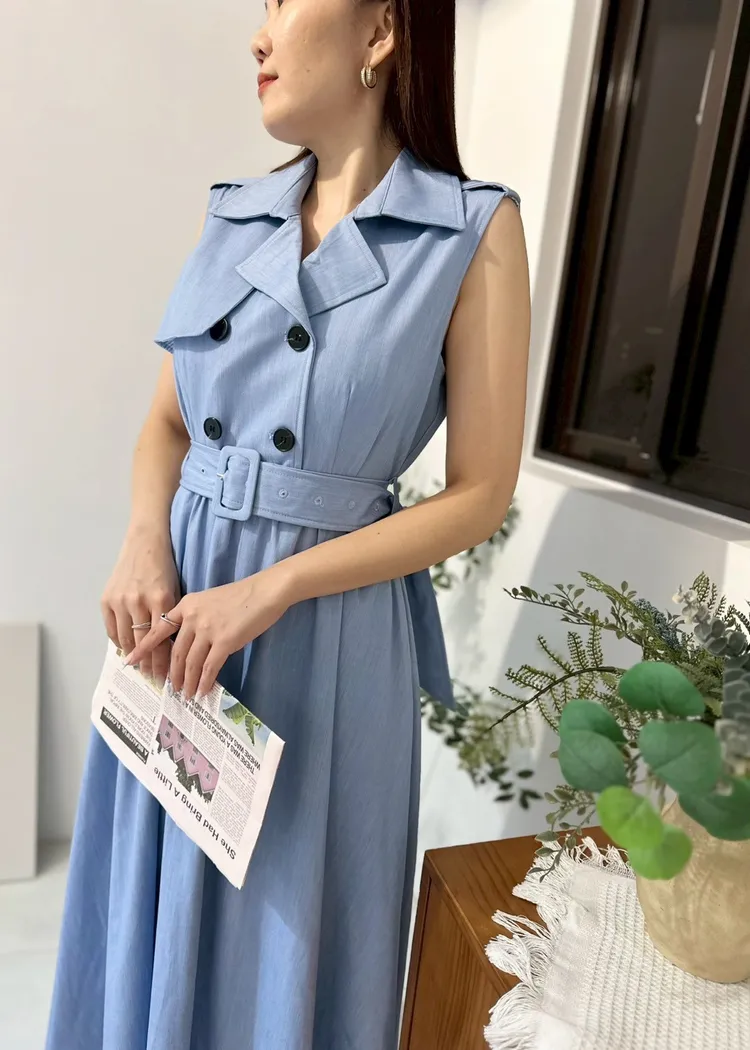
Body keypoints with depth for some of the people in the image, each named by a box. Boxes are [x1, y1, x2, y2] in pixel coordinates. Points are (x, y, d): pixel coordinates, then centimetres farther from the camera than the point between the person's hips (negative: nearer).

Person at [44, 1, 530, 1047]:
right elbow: (168, 417, 11)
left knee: (286, 920, 15)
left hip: (330, 633, -4)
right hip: (178, 606, 5)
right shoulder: (235, 214, 6)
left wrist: (271, 589, -18)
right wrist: (146, 546, -9)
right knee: (157, 903, 23)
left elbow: (479, 494, -11)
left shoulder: (475, 231, -8)